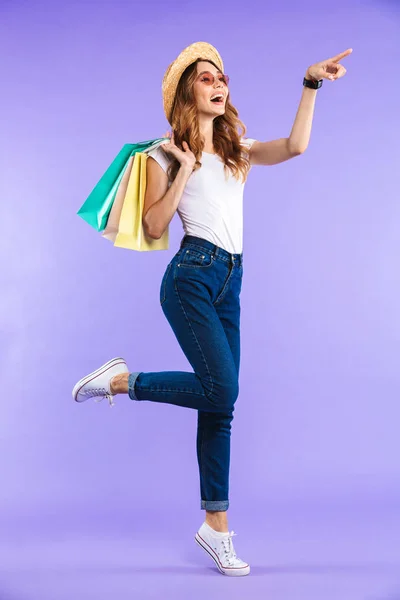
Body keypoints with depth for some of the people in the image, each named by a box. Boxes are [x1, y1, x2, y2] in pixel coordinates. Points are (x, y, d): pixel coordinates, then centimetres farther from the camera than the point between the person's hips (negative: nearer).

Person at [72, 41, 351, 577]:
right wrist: (185, 170, -8)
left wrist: (310, 84, -2)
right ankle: (121, 381, 2)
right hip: (192, 276, -5)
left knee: (219, 402, 4)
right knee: (220, 390, -20)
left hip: (229, 281, 6)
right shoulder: (167, 154, 3)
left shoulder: (237, 149, 17)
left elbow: (294, 147, 2)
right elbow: (154, 227, -5)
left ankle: (216, 527, 11)